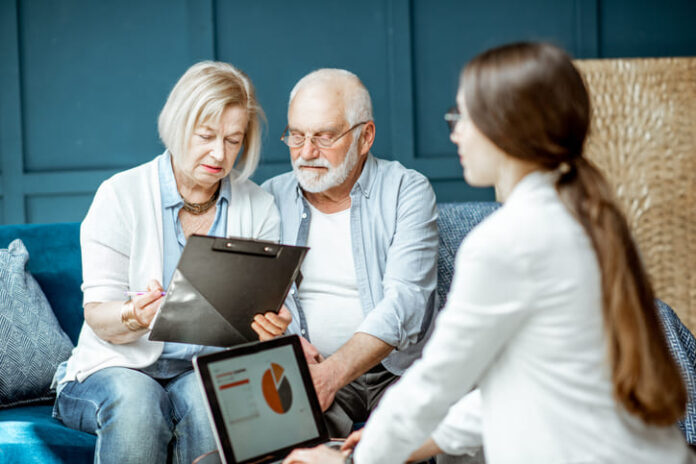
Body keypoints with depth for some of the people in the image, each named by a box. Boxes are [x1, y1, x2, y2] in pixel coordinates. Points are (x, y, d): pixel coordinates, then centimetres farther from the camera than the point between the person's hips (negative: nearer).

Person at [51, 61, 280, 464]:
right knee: (135, 401, -35)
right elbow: (98, 316, -7)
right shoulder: (121, 195, -3)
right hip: (119, 367, -1)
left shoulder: (259, 208, 6)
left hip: (209, 371, 2)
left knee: (208, 399, -33)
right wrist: (134, 318, -31)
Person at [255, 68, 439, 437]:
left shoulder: (407, 191, 0)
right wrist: (279, 342, -13)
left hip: (400, 368, -1)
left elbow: (404, 301, -14)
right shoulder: (272, 198, 11)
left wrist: (331, 374, -29)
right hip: (309, 369, 1)